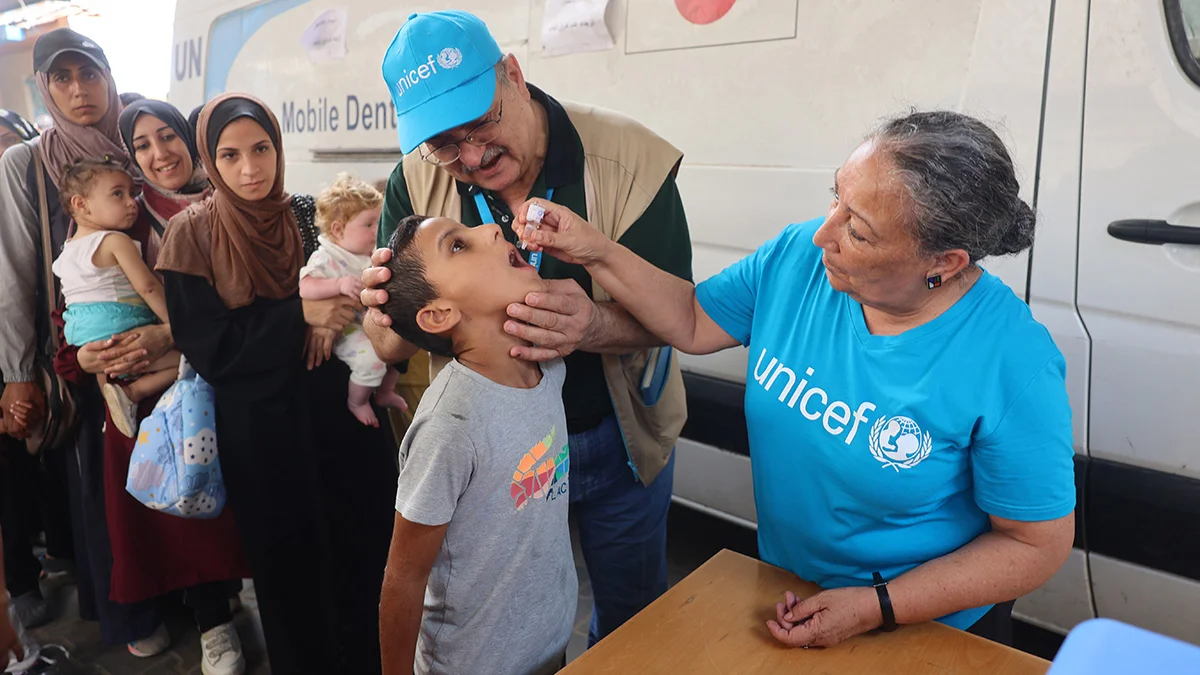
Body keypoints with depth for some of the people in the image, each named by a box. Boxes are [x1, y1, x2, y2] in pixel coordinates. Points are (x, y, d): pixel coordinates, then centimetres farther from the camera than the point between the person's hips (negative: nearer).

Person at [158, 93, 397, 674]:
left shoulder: (309, 216, 4)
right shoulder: (192, 234, -4)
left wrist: (329, 323, -10)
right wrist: (299, 316, -20)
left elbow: (351, 291, 12)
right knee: (291, 564, 9)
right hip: (259, 425, -2)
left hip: (338, 409, 3)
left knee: (366, 546, 7)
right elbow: (208, 348, -10)